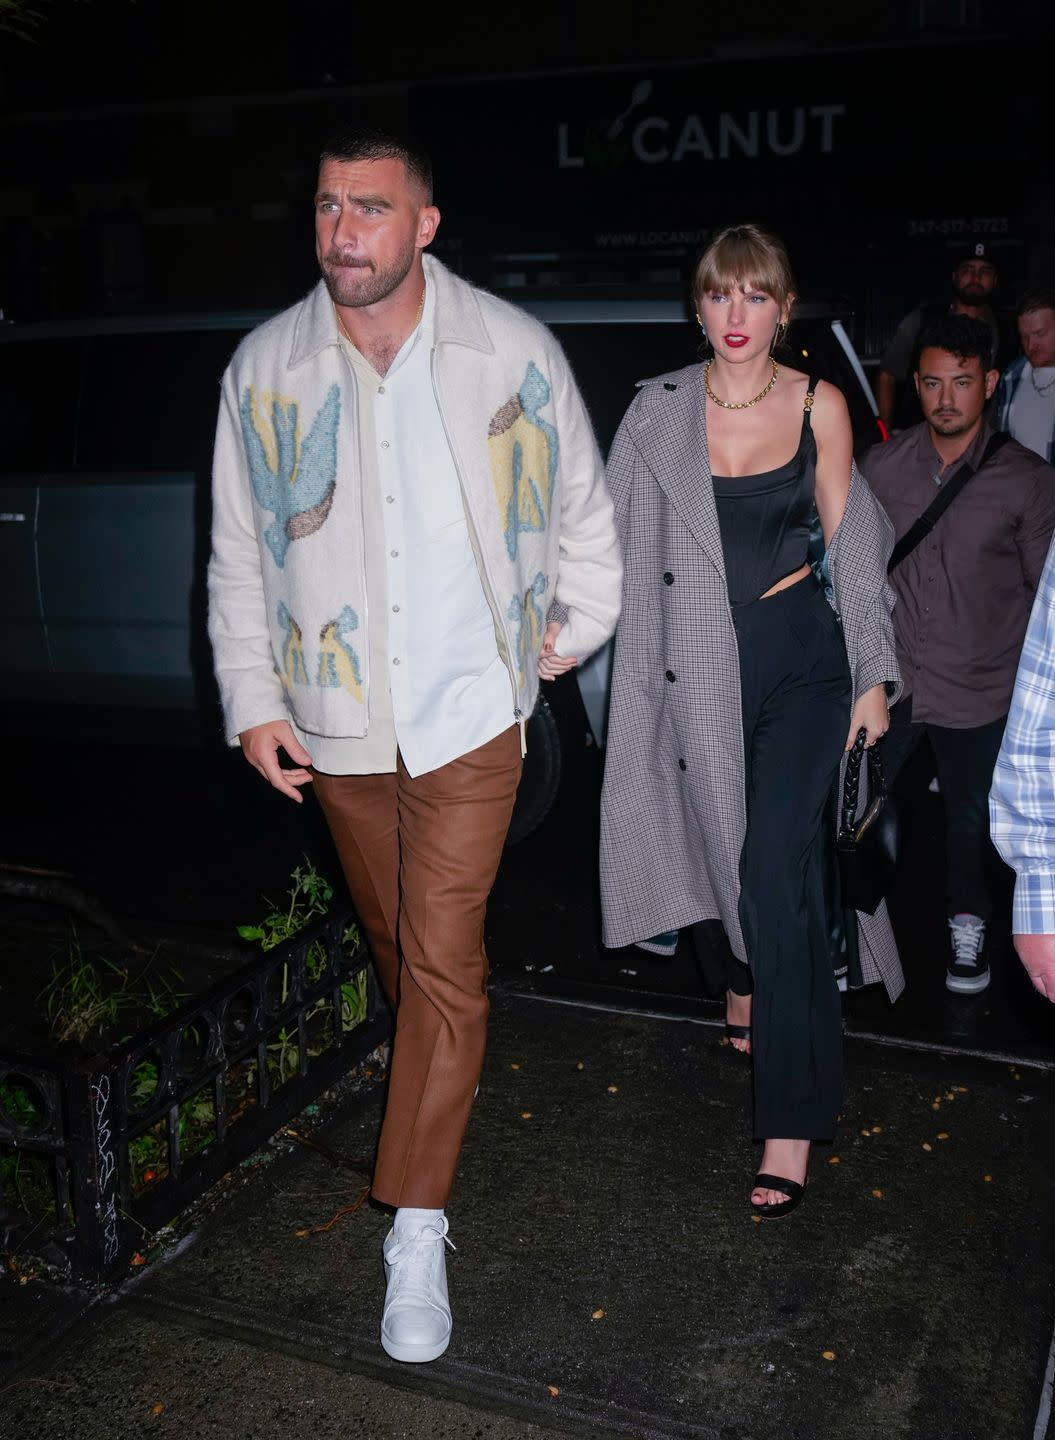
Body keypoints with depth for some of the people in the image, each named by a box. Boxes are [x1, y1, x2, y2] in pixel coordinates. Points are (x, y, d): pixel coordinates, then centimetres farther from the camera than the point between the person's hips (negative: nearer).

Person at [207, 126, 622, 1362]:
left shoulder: (512, 351, -6)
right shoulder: (264, 367, -1)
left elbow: (582, 508, 8)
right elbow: (238, 552, 5)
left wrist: (575, 628, 14)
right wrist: (252, 701, 0)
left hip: (469, 710, -2)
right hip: (335, 717, 3)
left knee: (442, 959, -6)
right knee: (397, 943, 18)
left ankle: (416, 1225, 4)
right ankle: (443, 1069, 47)